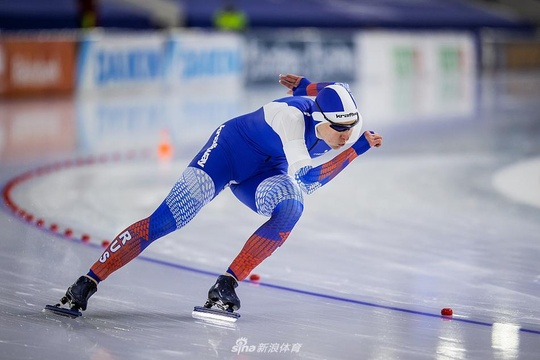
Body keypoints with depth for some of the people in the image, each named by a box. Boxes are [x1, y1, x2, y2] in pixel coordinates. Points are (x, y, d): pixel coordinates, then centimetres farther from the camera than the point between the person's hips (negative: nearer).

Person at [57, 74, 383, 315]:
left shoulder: (351, 126, -17)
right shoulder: (291, 114, -36)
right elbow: (305, 179, -40)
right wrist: (358, 148, -37)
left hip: (264, 173, 5)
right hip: (231, 149, -5)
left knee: (292, 206, -29)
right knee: (166, 220, -17)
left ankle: (227, 284, -23)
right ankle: (87, 283, -10)